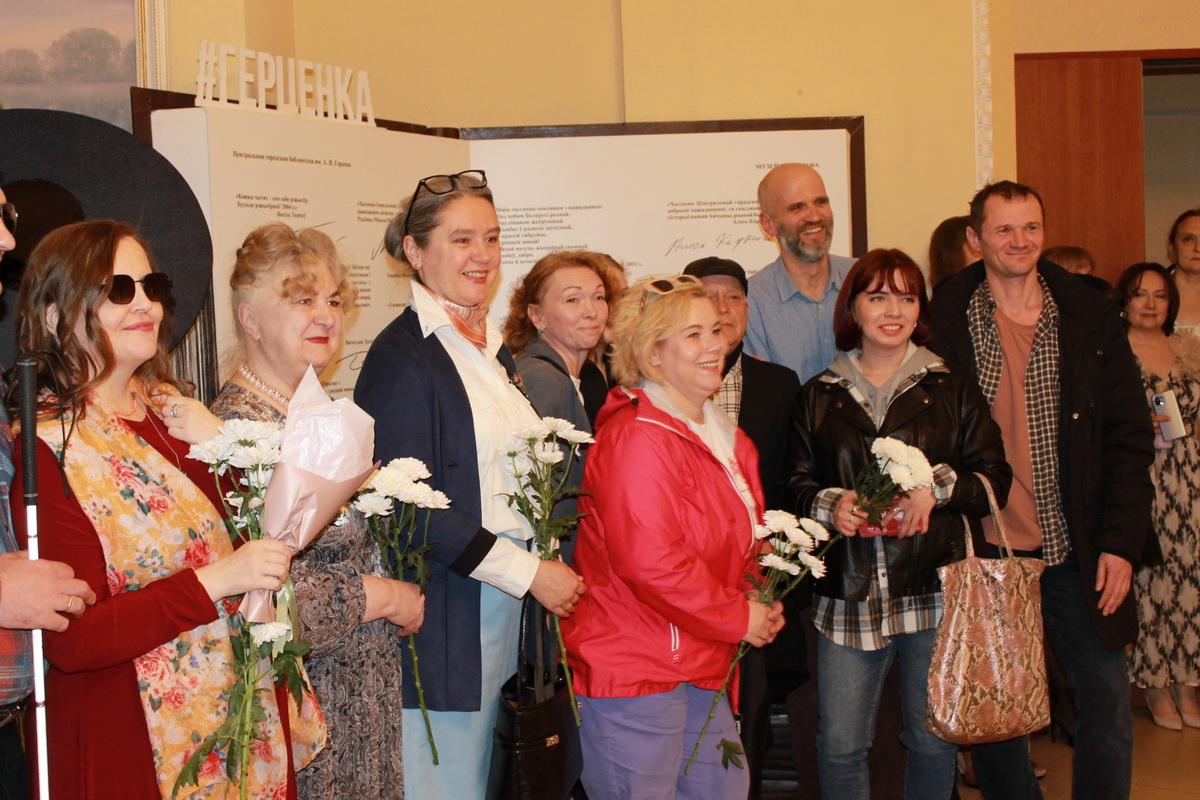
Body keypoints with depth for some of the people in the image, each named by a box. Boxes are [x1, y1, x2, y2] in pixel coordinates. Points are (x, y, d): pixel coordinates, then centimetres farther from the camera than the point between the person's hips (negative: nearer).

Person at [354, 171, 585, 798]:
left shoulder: (491, 350, 15)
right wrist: (529, 573, -15)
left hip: (504, 601, 8)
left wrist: (545, 568, 10)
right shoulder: (402, 356, -12)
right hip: (445, 613, -8)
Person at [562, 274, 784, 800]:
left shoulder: (723, 438, 15)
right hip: (634, 667, -10)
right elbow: (650, 562, -26)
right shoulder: (637, 439, -18)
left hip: (701, 666, 10)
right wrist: (738, 618, -16)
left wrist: (758, 603, 7)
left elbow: (737, 540, 27)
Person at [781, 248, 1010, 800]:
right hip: (847, 595, 1)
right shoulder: (820, 397, 11)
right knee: (839, 746, 2)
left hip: (933, 590, -1)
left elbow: (995, 478, 5)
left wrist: (938, 485, -14)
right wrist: (829, 504, -9)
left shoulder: (951, 389, 7)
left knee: (933, 740, 9)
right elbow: (795, 484, 12)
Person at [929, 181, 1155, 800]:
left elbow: (1129, 437, 4)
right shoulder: (946, 323, -1)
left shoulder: (1091, 319, 3)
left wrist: (1121, 541, -4)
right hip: (982, 549, -1)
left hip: (1075, 553, 1)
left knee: (1108, 702, 4)